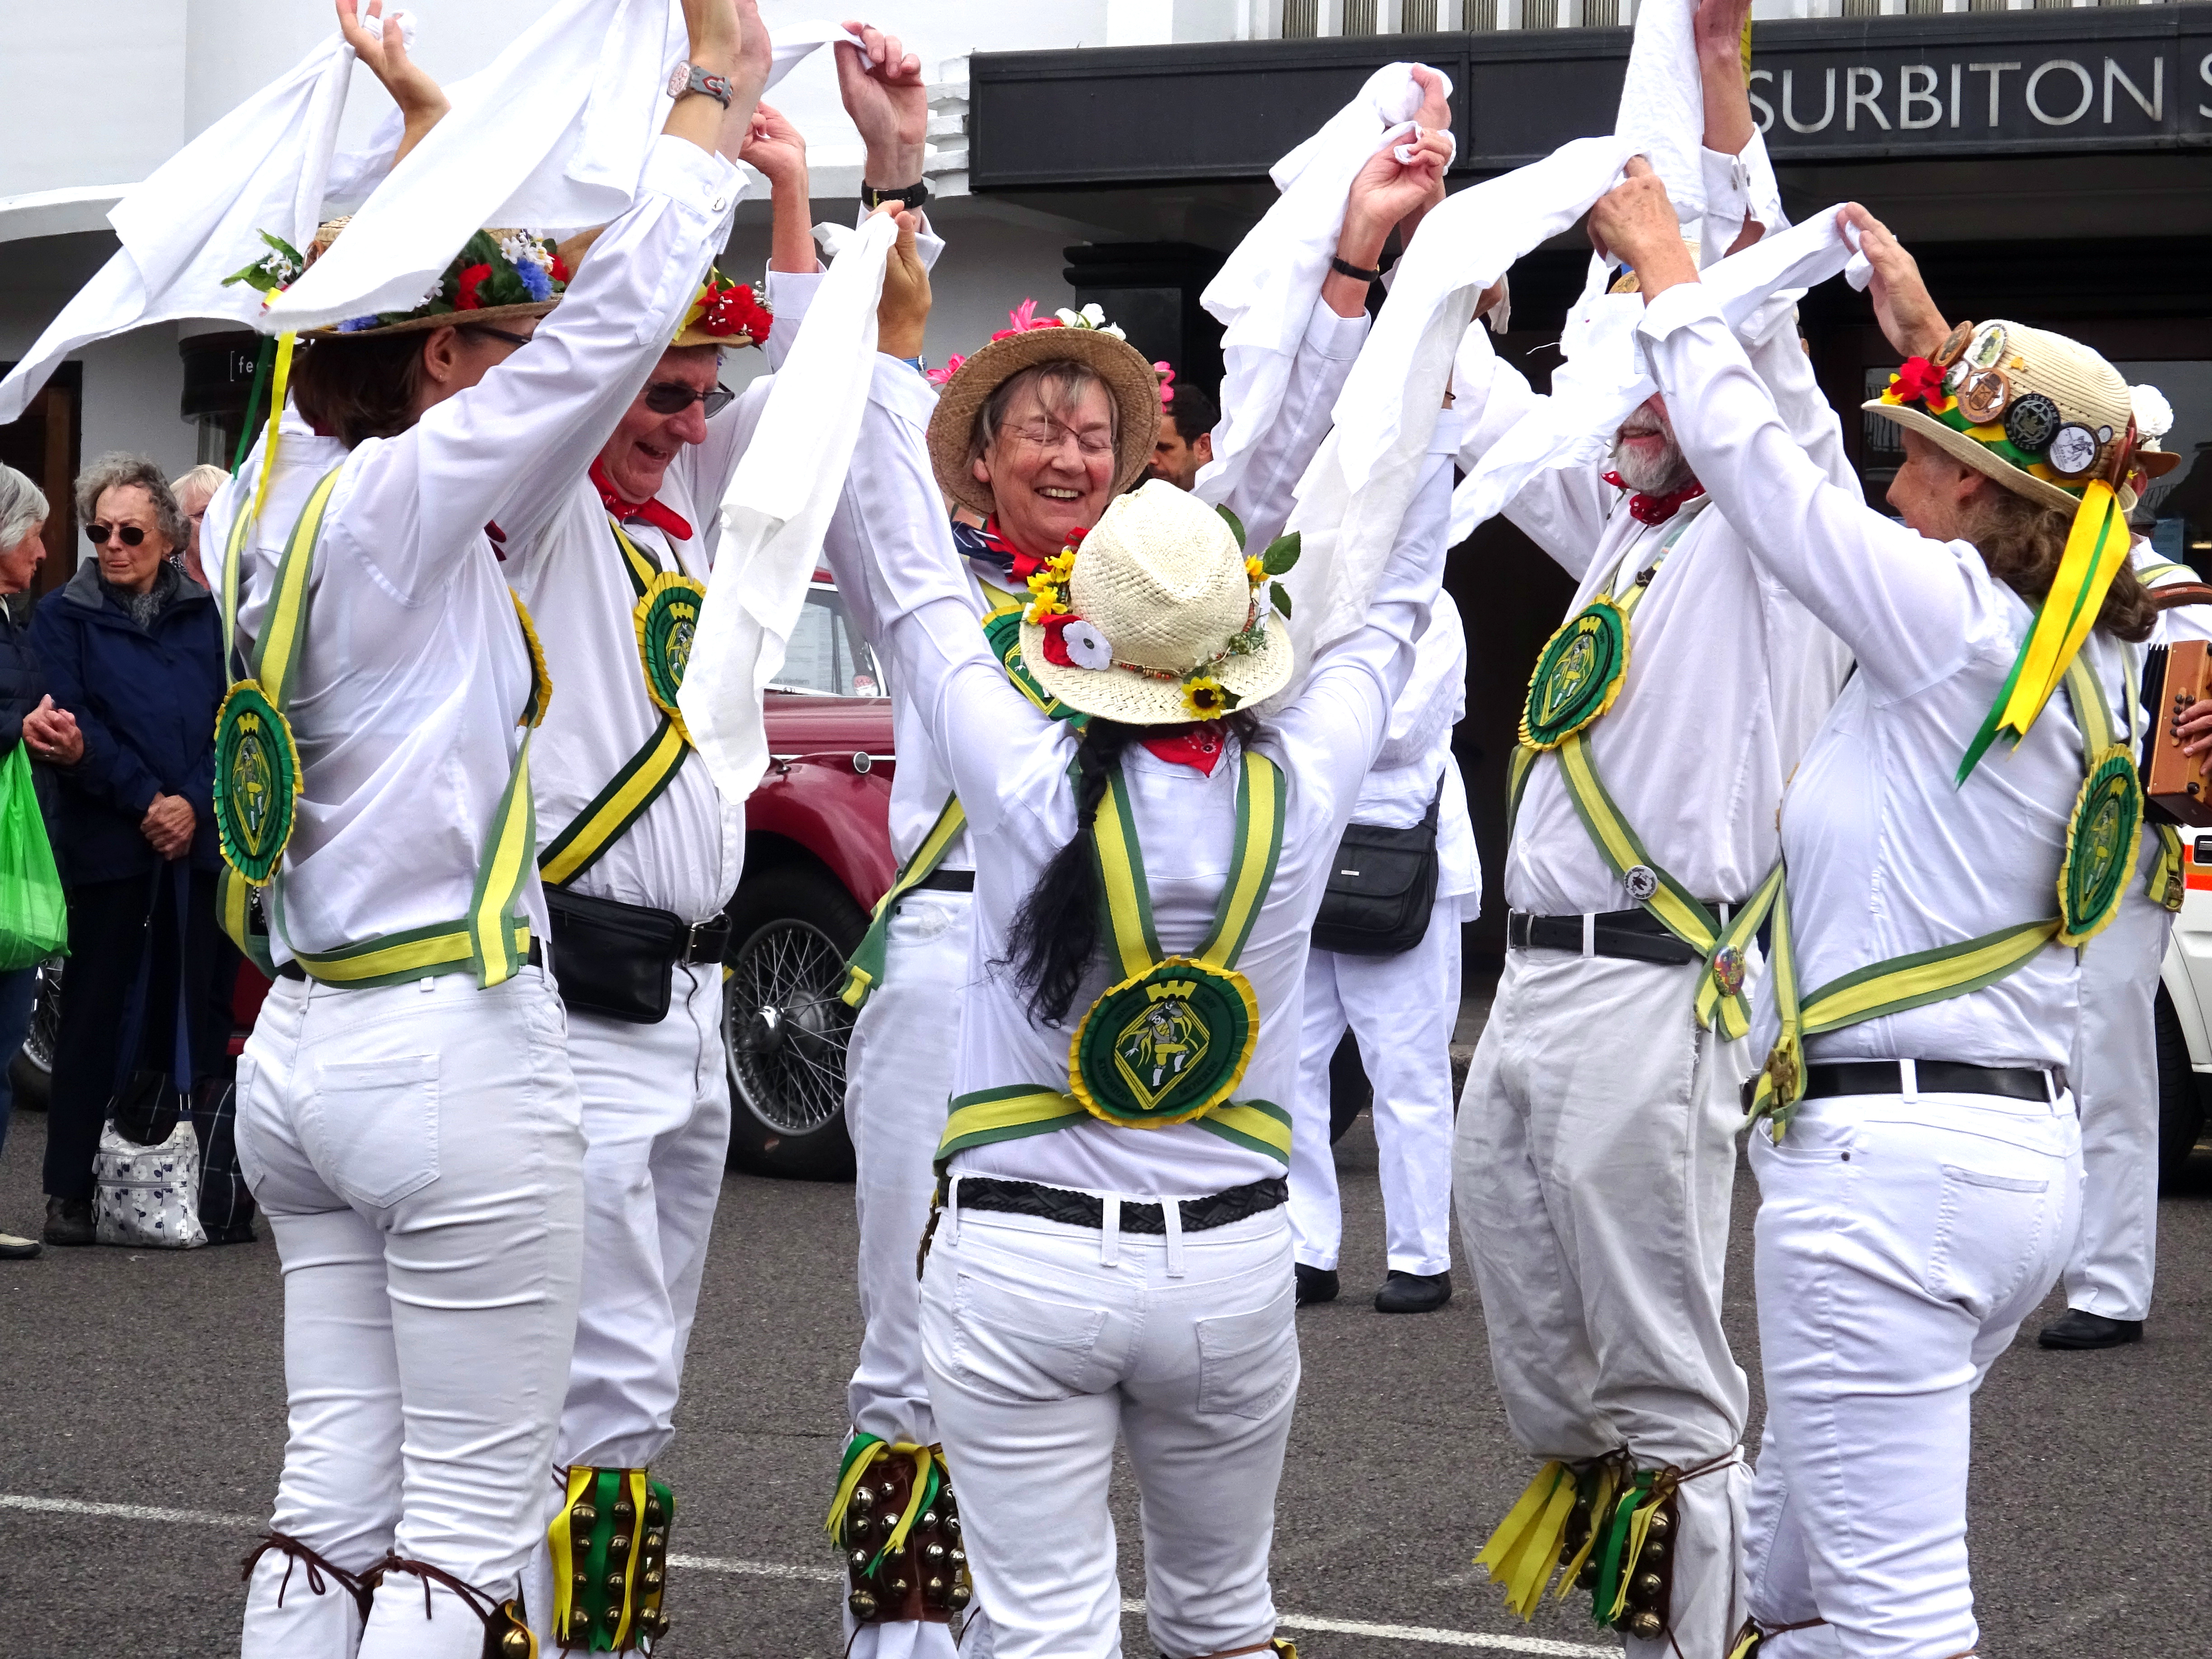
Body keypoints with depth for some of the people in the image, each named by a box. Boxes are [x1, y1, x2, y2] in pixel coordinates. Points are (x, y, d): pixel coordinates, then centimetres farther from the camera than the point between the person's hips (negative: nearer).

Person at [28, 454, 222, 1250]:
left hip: (197, 841, 2)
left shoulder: (205, 616, 11)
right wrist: (143, 801, -14)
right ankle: (70, 1190, 3)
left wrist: (195, 803, -11)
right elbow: (71, 723, -6)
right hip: (106, 844, -2)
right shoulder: (64, 617, 5)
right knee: (95, 1011, -1)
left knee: (190, 1006, 2)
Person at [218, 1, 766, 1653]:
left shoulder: (280, 501, 9)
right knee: (470, 1523, -3)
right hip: (455, 1057, -9)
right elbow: (611, 325, -16)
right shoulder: (393, 510, -13)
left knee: (337, 1491, 10)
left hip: (304, 1050, 9)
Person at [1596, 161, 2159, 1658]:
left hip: (1886, 1155, -10)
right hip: (2030, 1153, 10)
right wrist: (1933, 341, 35)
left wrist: (1665, 266, 8)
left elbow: (1749, 455, -5)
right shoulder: (2095, 660, 9)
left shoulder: (1954, 622, -12)